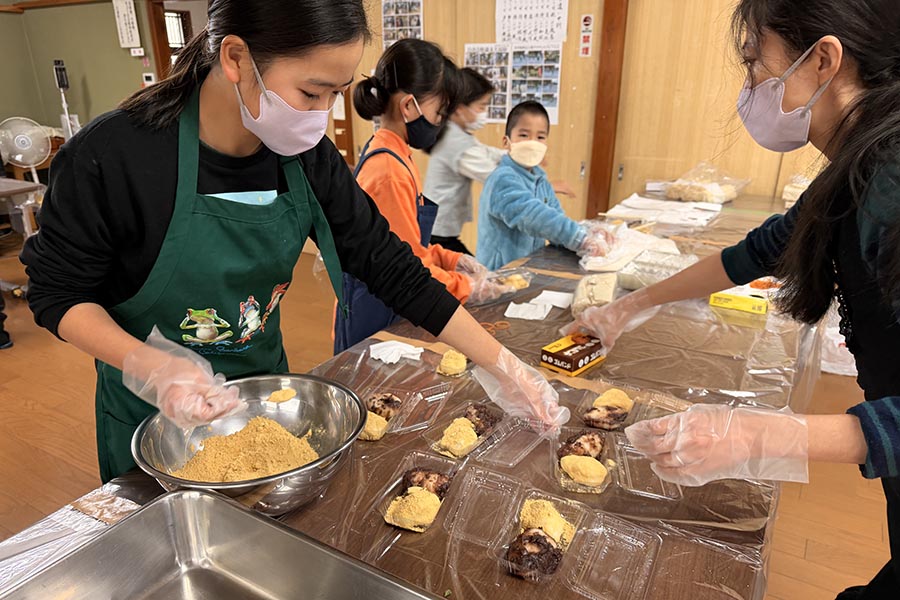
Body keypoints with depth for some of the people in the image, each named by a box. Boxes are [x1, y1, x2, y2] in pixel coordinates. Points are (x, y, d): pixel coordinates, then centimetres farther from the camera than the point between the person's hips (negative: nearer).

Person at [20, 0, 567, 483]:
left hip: (265, 387, 4)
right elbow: (58, 294, -13)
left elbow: (389, 265, -12)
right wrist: (152, 368, -32)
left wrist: (501, 363, -14)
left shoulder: (307, 157, -15)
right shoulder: (111, 156, -25)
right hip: (152, 414, -3)